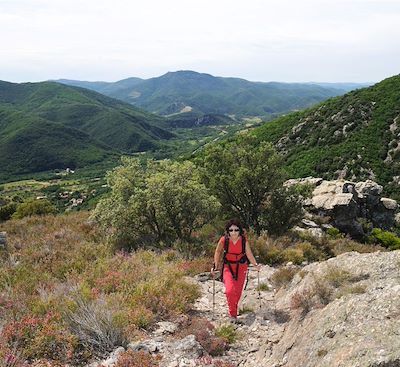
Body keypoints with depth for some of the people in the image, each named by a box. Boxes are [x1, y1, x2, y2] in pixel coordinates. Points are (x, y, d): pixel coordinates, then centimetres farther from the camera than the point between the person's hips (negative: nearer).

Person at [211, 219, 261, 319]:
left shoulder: (244, 240, -17)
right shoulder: (224, 240, -18)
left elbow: (249, 254, -7)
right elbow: (218, 252, -2)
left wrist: (256, 265, -19)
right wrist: (216, 267, 0)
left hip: (241, 267, 1)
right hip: (228, 266, -1)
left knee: (238, 291, 9)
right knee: (230, 290, -17)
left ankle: (234, 309, 36)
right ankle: (232, 313, 0)